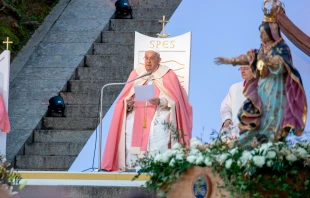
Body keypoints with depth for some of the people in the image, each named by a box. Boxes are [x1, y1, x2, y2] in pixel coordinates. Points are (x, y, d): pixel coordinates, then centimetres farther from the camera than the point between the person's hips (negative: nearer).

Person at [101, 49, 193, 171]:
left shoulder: (168, 75, 6)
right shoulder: (136, 73, 15)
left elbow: (174, 100, -1)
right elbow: (125, 99, 12)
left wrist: (160, 102, -19)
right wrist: (128, 103, -10)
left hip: (159, 114, -3)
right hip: (137, 114, 3)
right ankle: (132, 168, -19)